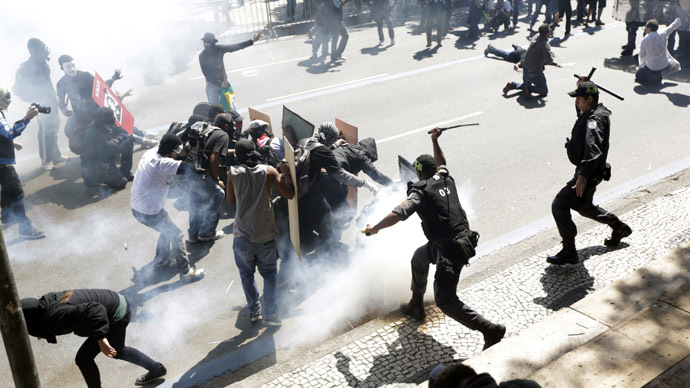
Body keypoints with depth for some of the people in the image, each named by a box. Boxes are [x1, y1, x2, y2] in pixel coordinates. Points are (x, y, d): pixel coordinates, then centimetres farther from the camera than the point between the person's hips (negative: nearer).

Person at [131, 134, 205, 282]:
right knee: (176, 235, 2)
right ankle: (186, 273, 11)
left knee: (167, 228, 27)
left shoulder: (150, 153, -2)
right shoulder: (162, 163, -29)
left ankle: (161, 260, 43)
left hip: (137, 205, 9)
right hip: (148, 212, -9)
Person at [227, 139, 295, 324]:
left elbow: (230, 200, 10)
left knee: (246, 273, 21)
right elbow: (289, 194, -4)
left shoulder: (233, 173, -1)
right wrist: (284, 178, 12)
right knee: (270, 274, 16)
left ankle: (254, 311, 22)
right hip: (266, 235, 0)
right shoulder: (268, 171, -4)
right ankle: (272, 313, 10)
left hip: (242, 236, 0)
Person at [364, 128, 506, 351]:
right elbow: (442, 164, 35)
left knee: (445, 300, -2)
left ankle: (490, 330, -9)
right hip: (464, 238, 9)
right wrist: (435, 141, 39)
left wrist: (374, 229, -10)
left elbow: (398, 214, -23)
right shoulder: (445, 178, 9)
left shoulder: (420, 192, -11)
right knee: (419, 258, 31)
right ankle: (416, 306, 47)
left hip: (449, 249, -9)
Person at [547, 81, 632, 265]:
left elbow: (593, 148, -38)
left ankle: (569, 252, -6)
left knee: (559, 205, -13)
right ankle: (619, 227, 44)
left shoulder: (594, 120, -24)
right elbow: (581, 111, 34)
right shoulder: (595, 112, 8)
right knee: (583, 207, 27)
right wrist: (582, 86, 19)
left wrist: (583, 175, -46)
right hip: (587, 171, 11)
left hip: (589, 173, -11)